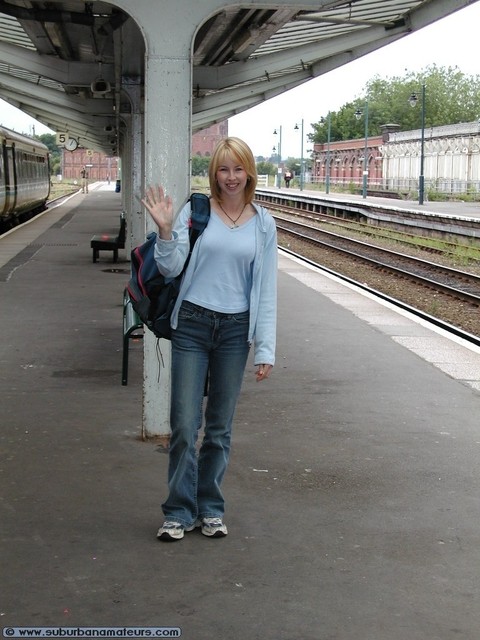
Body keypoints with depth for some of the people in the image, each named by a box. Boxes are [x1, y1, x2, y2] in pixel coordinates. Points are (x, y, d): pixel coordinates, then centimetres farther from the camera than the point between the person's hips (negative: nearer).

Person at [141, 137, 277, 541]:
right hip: (192, 325, -1)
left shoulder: (263, 223, 4)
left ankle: (210, 509, 23)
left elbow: (267, 289, 4)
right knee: (185, 424, -1)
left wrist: (266, 349, 1)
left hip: (235, 330, 2)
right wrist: (165, 230, -20)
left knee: (220, 428, 10)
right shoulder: (195, 212, -1)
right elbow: (171, 268, -3)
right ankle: (179, 512, 12)